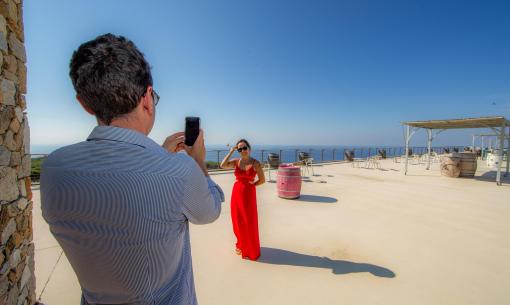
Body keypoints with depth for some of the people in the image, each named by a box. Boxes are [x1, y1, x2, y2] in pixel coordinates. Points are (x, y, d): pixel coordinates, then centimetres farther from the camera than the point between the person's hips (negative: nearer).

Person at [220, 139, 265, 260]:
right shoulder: (236, 162, 0)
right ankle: (241, 245, 39)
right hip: (236, 193, 4)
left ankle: (251, 250, 27)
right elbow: (222, 165, -17)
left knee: (249, 222, 6)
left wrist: (250, 185, -1)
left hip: (249, 194, -3)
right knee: (238, 221, 14)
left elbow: (262, 180, -2)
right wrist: (231, 152, -13)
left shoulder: (256, 163, -9)